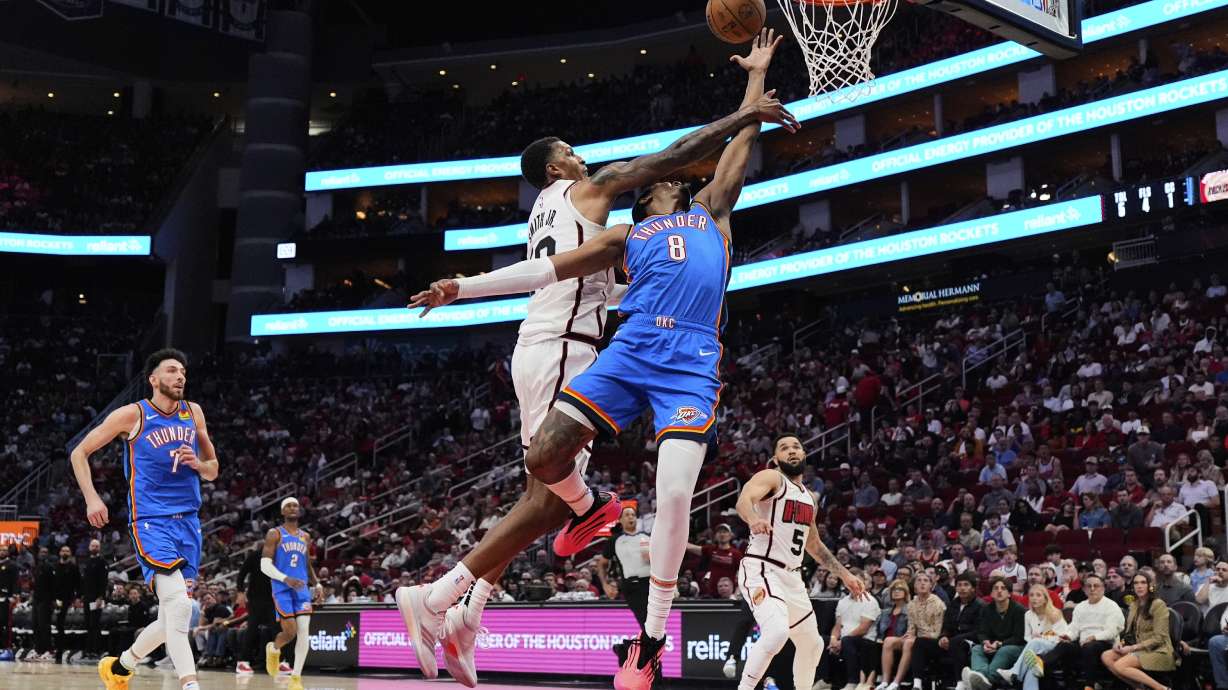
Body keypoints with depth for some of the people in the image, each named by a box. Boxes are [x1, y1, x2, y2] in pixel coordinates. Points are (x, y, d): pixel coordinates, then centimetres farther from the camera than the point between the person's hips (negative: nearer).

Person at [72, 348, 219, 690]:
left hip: (188, 521, 6)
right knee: (178, 604, -24)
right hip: (150, 521, -6)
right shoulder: (133, 414, -4)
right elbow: (80, 452, 2)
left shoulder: (193, 413, 10)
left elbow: (213, 470, 18)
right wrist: (92, 498, -9)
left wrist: (197, 464, -5)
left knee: (174, 616, 9)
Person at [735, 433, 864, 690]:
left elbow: (814, 545, 29)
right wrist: (753, 519, -51)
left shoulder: (809, 497, 17)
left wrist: (845, 575, 27)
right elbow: (743, 499, -28)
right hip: (761, 570, -9)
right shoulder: (771, 478, -6)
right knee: (777, 632, -31)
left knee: (812, 644, 19)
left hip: (791, 576, 9)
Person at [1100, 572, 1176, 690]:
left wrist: (1133, 647, -17)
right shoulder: (1134, 605, 14)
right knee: (1105, 656, -13)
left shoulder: (1158, 605, -9)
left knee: (1119, 666, -27)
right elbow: (1130, 632, 18)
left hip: (1158, 651, -8)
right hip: (1139, 649, 8)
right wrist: (1121, 642, -3)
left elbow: (1159, 638, -14)